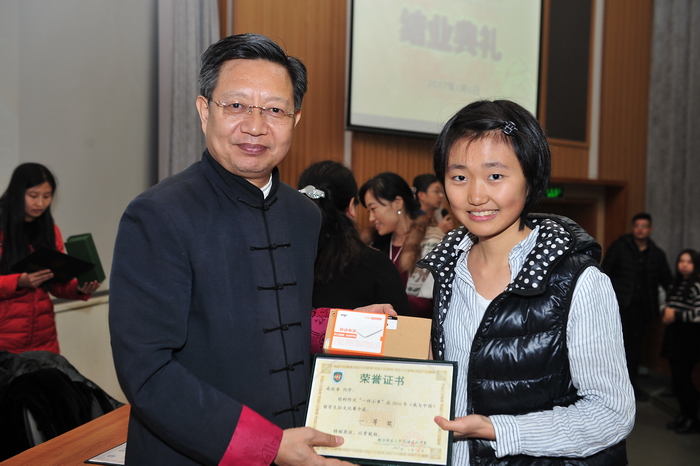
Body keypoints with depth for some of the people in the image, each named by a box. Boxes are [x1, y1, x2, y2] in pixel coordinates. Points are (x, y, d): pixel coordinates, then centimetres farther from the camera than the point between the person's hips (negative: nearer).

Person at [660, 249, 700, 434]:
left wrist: (676, 316, -17)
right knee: (676, 378, 12)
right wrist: (666, 310, -3)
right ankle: (684, 415, 24)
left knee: (683, 379, -5)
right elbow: (665, 302, 19)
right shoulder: (676, 283, 14)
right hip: (674, 335, 8)